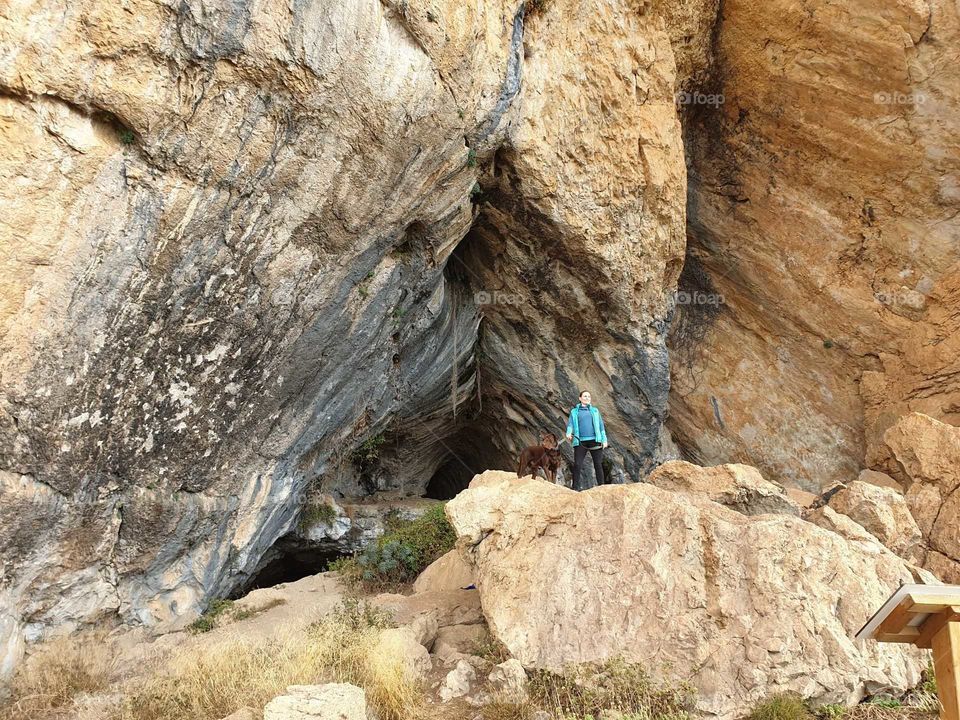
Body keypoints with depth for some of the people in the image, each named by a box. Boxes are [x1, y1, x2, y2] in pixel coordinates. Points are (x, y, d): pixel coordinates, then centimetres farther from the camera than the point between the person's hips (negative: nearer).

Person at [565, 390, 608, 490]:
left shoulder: (595, 411, 20)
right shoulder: (574, 412, 15)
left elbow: (601, 425, 18)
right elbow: (570, 425, 3)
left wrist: (604, 440, 9)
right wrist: (569, 433, -18)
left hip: (595, 440, 1)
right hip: (580, 441, -1)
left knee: (598, 464, 0)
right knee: (577, 464, -10)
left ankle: (601, 485, 3)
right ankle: (576, 486, -6)